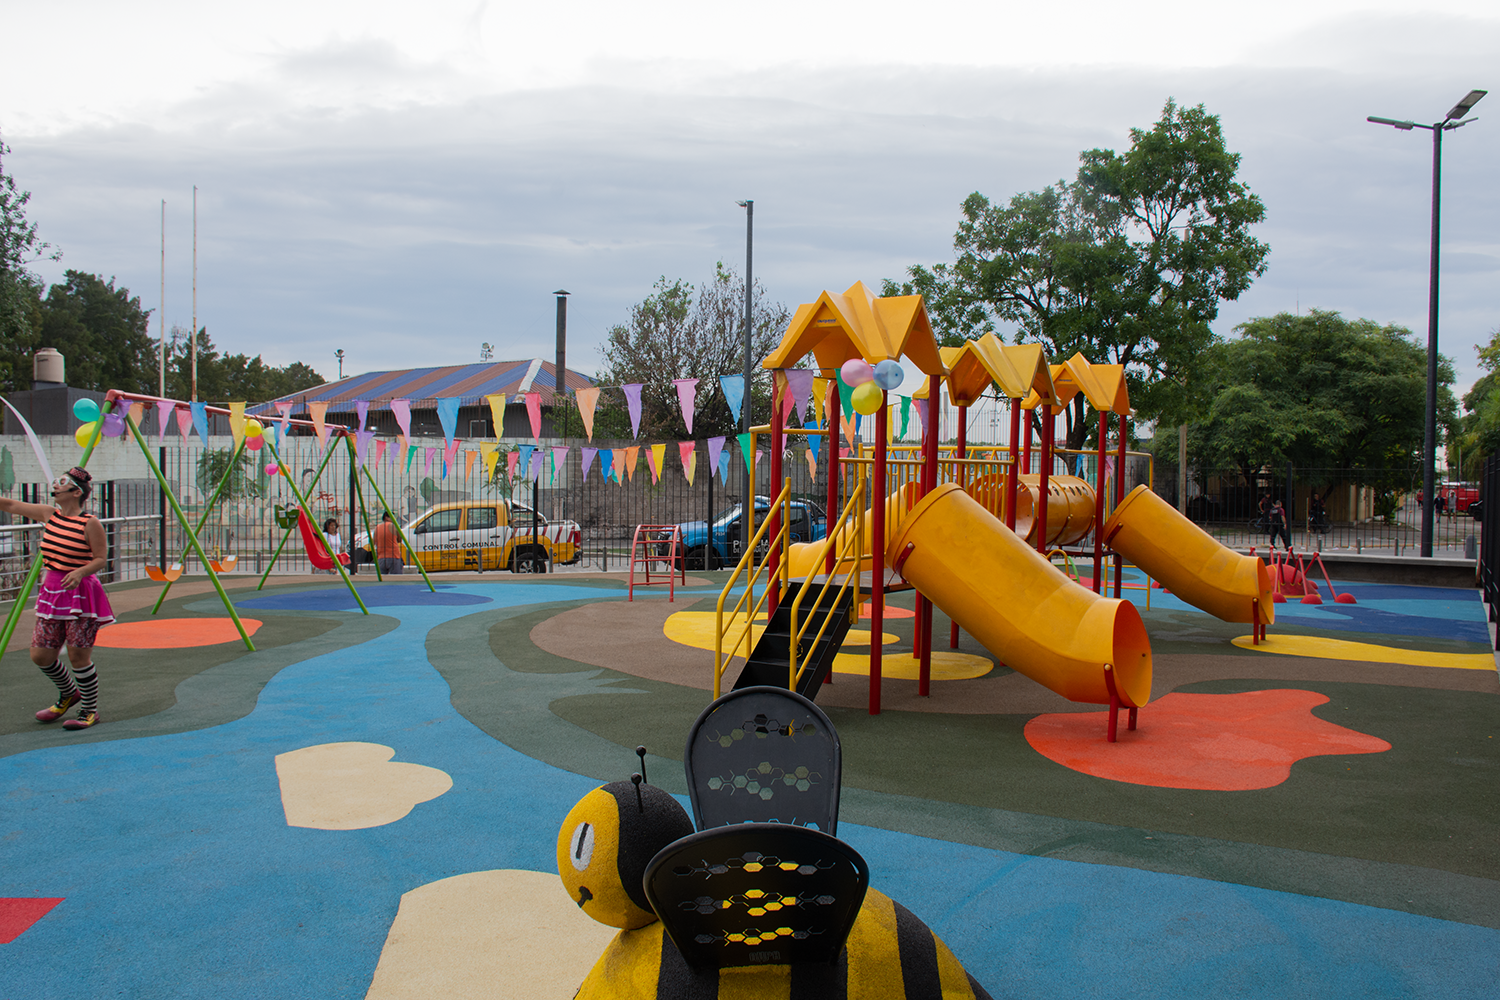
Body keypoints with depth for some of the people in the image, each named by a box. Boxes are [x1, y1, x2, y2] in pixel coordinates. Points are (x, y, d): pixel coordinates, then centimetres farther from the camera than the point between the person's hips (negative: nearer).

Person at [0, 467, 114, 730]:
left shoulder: (90, 524, -11)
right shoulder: (49, 515, 8)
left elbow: (100, 559, -11)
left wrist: (80, 572, -27)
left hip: (80, 592, -7)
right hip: (52, 591, 7)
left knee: (78, 656, -4)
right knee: (40, 655, 10)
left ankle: (90, 711, 13)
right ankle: (68, 694, 35)